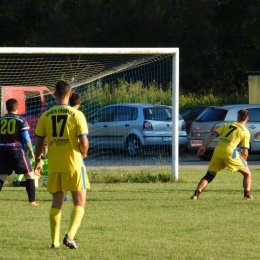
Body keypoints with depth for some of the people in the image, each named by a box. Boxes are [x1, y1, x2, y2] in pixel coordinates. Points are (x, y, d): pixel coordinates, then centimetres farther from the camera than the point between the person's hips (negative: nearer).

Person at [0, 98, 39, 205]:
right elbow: (26, 138, -5)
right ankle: (32, 200, 4)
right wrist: (31, 151, 7)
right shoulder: (21, 120, -3)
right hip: (17, 150, -3)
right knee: (30, 174, 9)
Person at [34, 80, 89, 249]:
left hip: (54, 166, 3)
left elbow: (39, 142, 4)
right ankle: (70, 235, -13)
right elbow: (84, 143, -13)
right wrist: (83, 153, 10)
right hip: (73, 164, -3)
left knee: (56, 203, 12)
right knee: (80, 203, 5)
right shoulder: (77, 115, -9)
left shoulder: (46, 116, 0)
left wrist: (38, 161, 20)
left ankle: (55, 241, 10)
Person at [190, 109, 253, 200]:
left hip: (218, 151, 3)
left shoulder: (227, 125, 19)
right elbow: (245, 152, 5)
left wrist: (204, 147, 8)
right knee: (247, 173, 14)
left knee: (209, 175, 16)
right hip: (230, 152, -3)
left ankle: (196, 194, 0)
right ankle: (247, 194, -2)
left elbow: (213, 134, 8)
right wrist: (243, 163, 21)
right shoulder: (245, 132, 9)